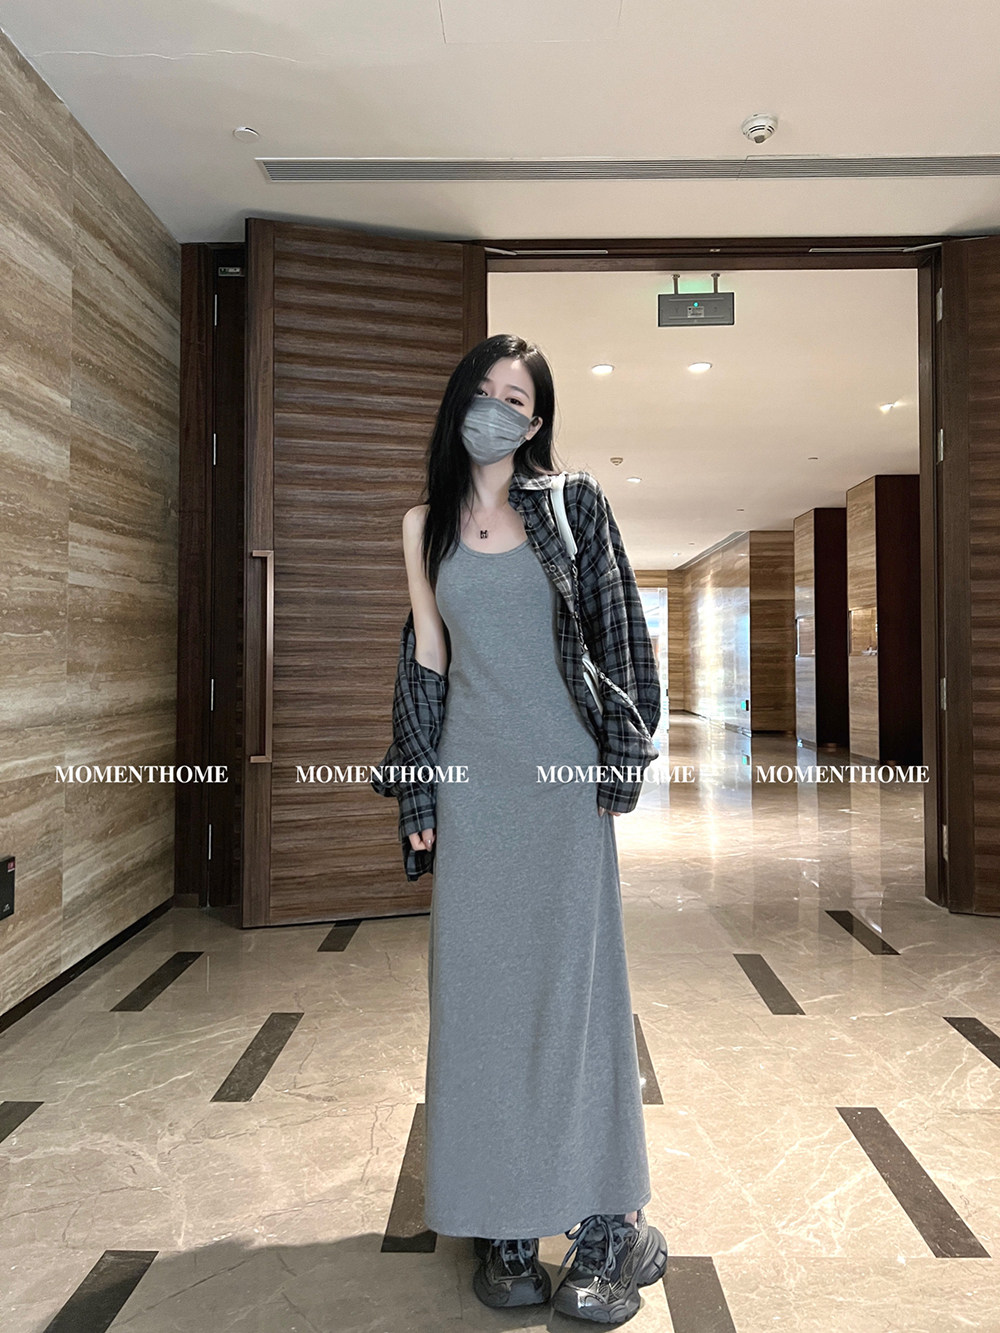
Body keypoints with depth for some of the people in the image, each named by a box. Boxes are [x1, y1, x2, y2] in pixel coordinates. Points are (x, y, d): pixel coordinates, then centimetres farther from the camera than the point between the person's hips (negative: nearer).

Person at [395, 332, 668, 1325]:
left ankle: (607, 1221, 14)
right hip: (471, 769, 2)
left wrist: (619, 749, -6)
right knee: (481, 982, 5)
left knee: (574, 973, 0)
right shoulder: (425, 524, 10)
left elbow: (616, 631, 3)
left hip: (561, 765, -2)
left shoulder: (571, 504, 3)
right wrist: (420, 790, 6)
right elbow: (426, 658, 10)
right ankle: (502, 1220, 19)